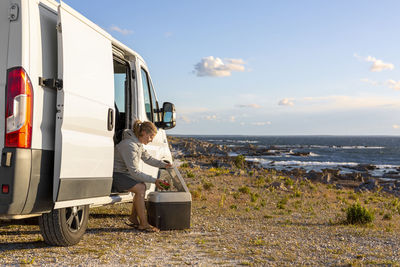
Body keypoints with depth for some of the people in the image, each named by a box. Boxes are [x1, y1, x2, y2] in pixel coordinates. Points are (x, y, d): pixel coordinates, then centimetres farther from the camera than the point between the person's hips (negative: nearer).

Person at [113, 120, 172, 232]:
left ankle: (133, 219, 11)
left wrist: (163, 164, 5)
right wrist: (154, 180, -23)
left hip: (123, 173, 10)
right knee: (140, 188, -21)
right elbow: (135, 172, -26)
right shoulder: (129, 145, -26)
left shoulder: (138, 143, 5)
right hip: (115, 175, -10)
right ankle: (143, 224, -15)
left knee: (142, 186, 2)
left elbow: (148, 158, 19)